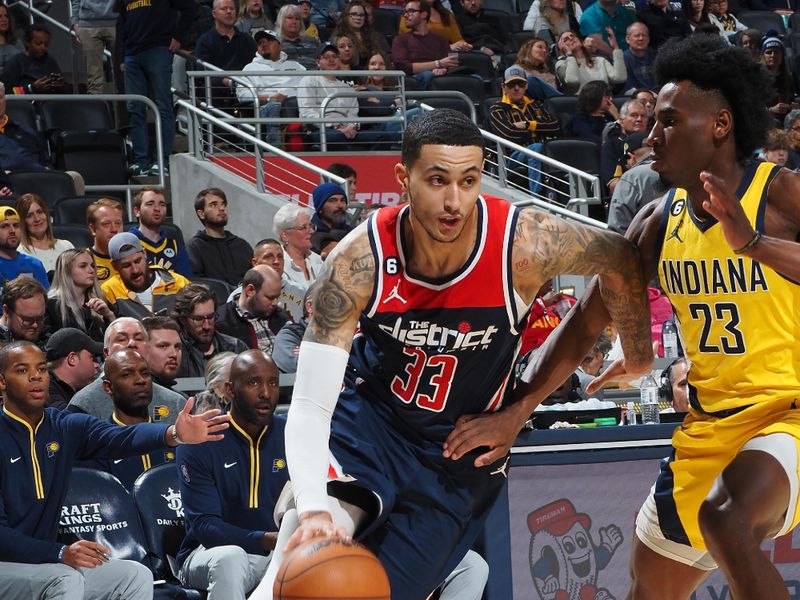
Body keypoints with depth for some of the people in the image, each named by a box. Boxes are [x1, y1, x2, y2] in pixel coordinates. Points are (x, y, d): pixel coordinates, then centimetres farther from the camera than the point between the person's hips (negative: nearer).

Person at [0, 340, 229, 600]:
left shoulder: (65, 427, 5)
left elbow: (120, 437, -15)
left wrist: (174, 434, -36)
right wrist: (60, 553, -30)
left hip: (45, 559, 7)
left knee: (136, 576, -6)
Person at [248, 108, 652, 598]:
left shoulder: (524, 244, -25)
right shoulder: (360, 260, -25)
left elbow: (620, 259, -4)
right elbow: (310, 407, -26)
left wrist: (638, 359, 5)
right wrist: (312, 509, -42)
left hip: (463, 450, 1)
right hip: (369, 415, -1)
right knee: (307, 552, -30)